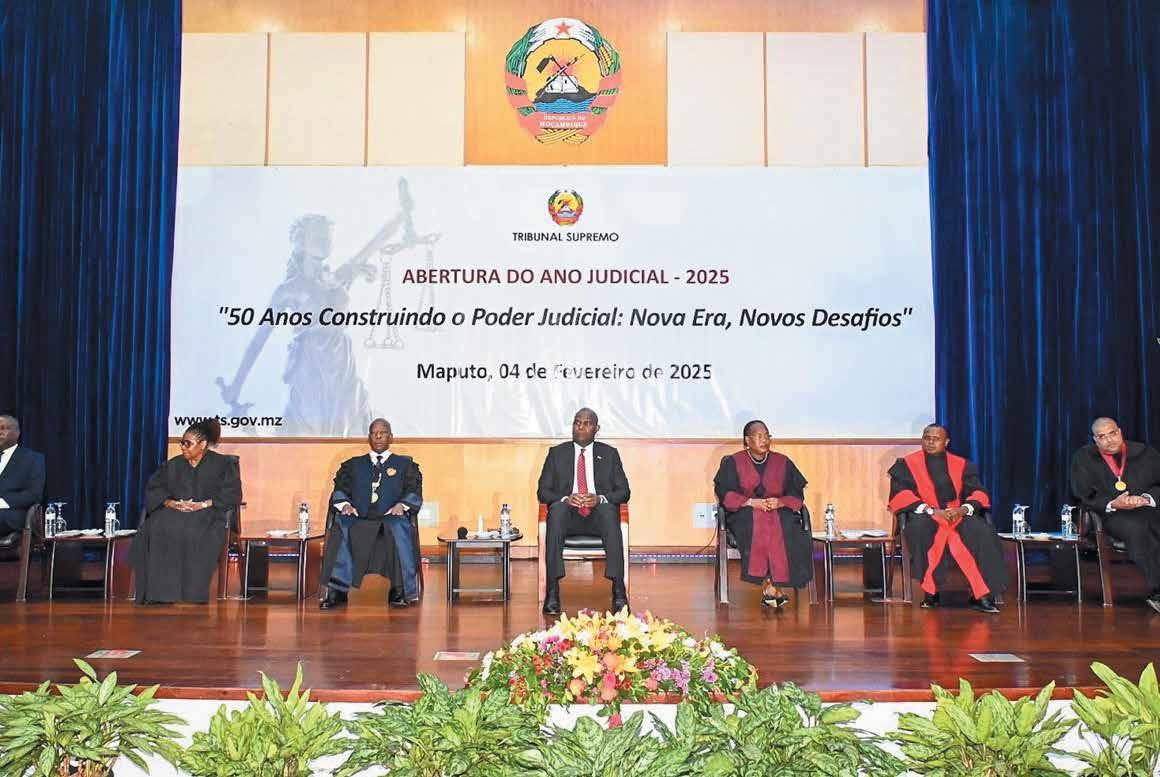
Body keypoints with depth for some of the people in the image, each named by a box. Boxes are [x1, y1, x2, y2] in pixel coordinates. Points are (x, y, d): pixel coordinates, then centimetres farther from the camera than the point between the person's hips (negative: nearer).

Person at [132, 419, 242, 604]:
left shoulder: (223, 464, 10)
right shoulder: (172, 465, 22)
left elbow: (233, 494, -2)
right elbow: (153, 488, 11)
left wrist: (203, 504, -14)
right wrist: (171, 503, -9)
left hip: (207, 514, -3)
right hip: (172, 511, 4)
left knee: (196, 533, -37)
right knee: (155, 529, -29)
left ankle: (193, 593, -33)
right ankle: (160, 592, -29)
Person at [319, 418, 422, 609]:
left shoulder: (405, 464, 21)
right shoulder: (352, 465, 26)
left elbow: (414, 492, 9)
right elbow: (339, 490, 15)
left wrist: (402, 505, -12)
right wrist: (345, 504, -9)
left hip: (391, 520, -2)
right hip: (358, 520, 2)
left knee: (399, 526, -37)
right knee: (341, 524, -32)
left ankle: (400, 590, -35)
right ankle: (337, 590, -33)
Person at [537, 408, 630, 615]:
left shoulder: (609, 454, 15)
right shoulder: (556, 453, 14)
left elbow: (623, 491, 7)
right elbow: (542, 491, 8)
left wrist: (600, 498, -14)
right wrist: (566, 498, -14)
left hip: (599, 515, 0)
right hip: (568, 515, 0)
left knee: (608, 509, -35)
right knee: (557, 509, -35)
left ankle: (619, 591, -39)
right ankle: (552, 592, -37)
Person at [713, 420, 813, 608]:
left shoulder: (783, 462, 15)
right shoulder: (732, 462, 8)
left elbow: (797, 494, 10)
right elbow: (724, 493, 0)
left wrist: (780, 502, -11)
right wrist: (750, 502, -14)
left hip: (780, 511, 2)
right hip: (745, 513, -2)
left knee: (790, 533, -31)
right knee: (758, 531, -36)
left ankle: (770, 588, -27)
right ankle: (769, 585, -29)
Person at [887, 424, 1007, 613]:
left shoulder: (962, 465, 18)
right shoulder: (906, 464, 10)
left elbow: (978, 493, 9)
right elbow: (900, 495, -4)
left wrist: (964, 509, -14)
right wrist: (931, 511, -17)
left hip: (959, 515, 2)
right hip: (925, 517, -2)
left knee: (981, 532, -29)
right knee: (920, 528, -37)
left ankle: (982, 595, -28)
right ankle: (930, 592, -29)